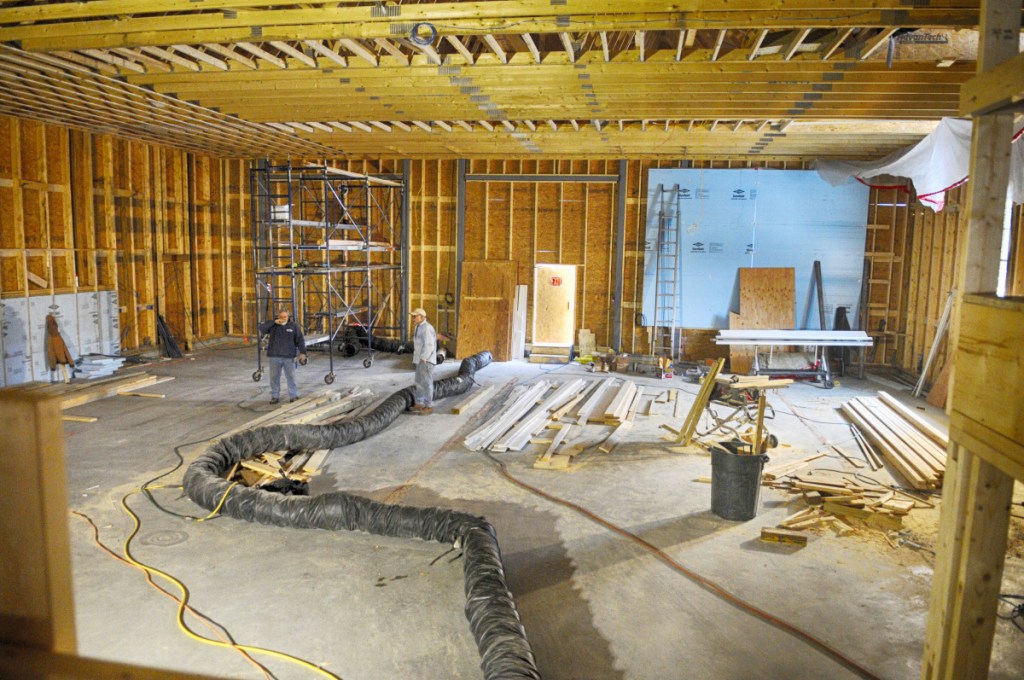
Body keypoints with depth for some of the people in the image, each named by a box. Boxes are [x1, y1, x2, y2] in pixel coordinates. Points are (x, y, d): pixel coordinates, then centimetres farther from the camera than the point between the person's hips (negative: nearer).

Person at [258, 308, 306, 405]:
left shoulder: (293, 326, 2)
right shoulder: (272, 325, 4)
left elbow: (300, 340, 3)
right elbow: (262, 328, -13)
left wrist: (302, 352, -4)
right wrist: (274, 322, -19)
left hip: (289, 357, -1)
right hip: (274, 356, 1)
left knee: (291, 377, 3)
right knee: (274, 377, 7)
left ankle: (293, 395, 13)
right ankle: (275, 396, 17)